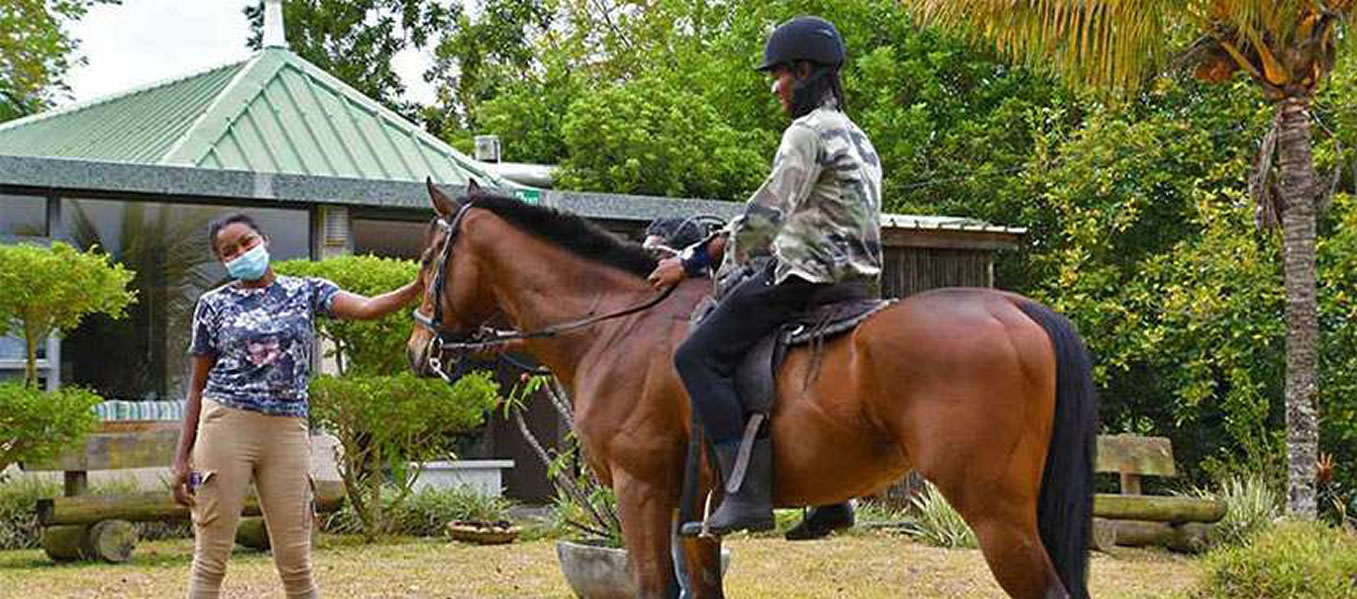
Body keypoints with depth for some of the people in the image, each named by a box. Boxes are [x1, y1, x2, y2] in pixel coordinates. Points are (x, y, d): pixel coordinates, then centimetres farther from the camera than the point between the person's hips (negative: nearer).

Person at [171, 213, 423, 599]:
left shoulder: (306, 291, 8)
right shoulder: (214, 305, 7)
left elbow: (366, 309, -9)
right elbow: (198, 387, 9)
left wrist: (422, 285, -27)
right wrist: (182, 459, 3)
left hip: (288, 432, 1)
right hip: (225, 426, -1)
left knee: (296, 565, 2)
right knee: (211, 561, -1)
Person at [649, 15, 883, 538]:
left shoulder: (808, 132, -9)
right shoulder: (855, 137, 22)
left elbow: (766, 215, -17)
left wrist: (694, 261, -11)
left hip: (804, 273, -10)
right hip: (852, 274, 10)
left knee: (699, 357, -14)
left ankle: (748, 498, -26)